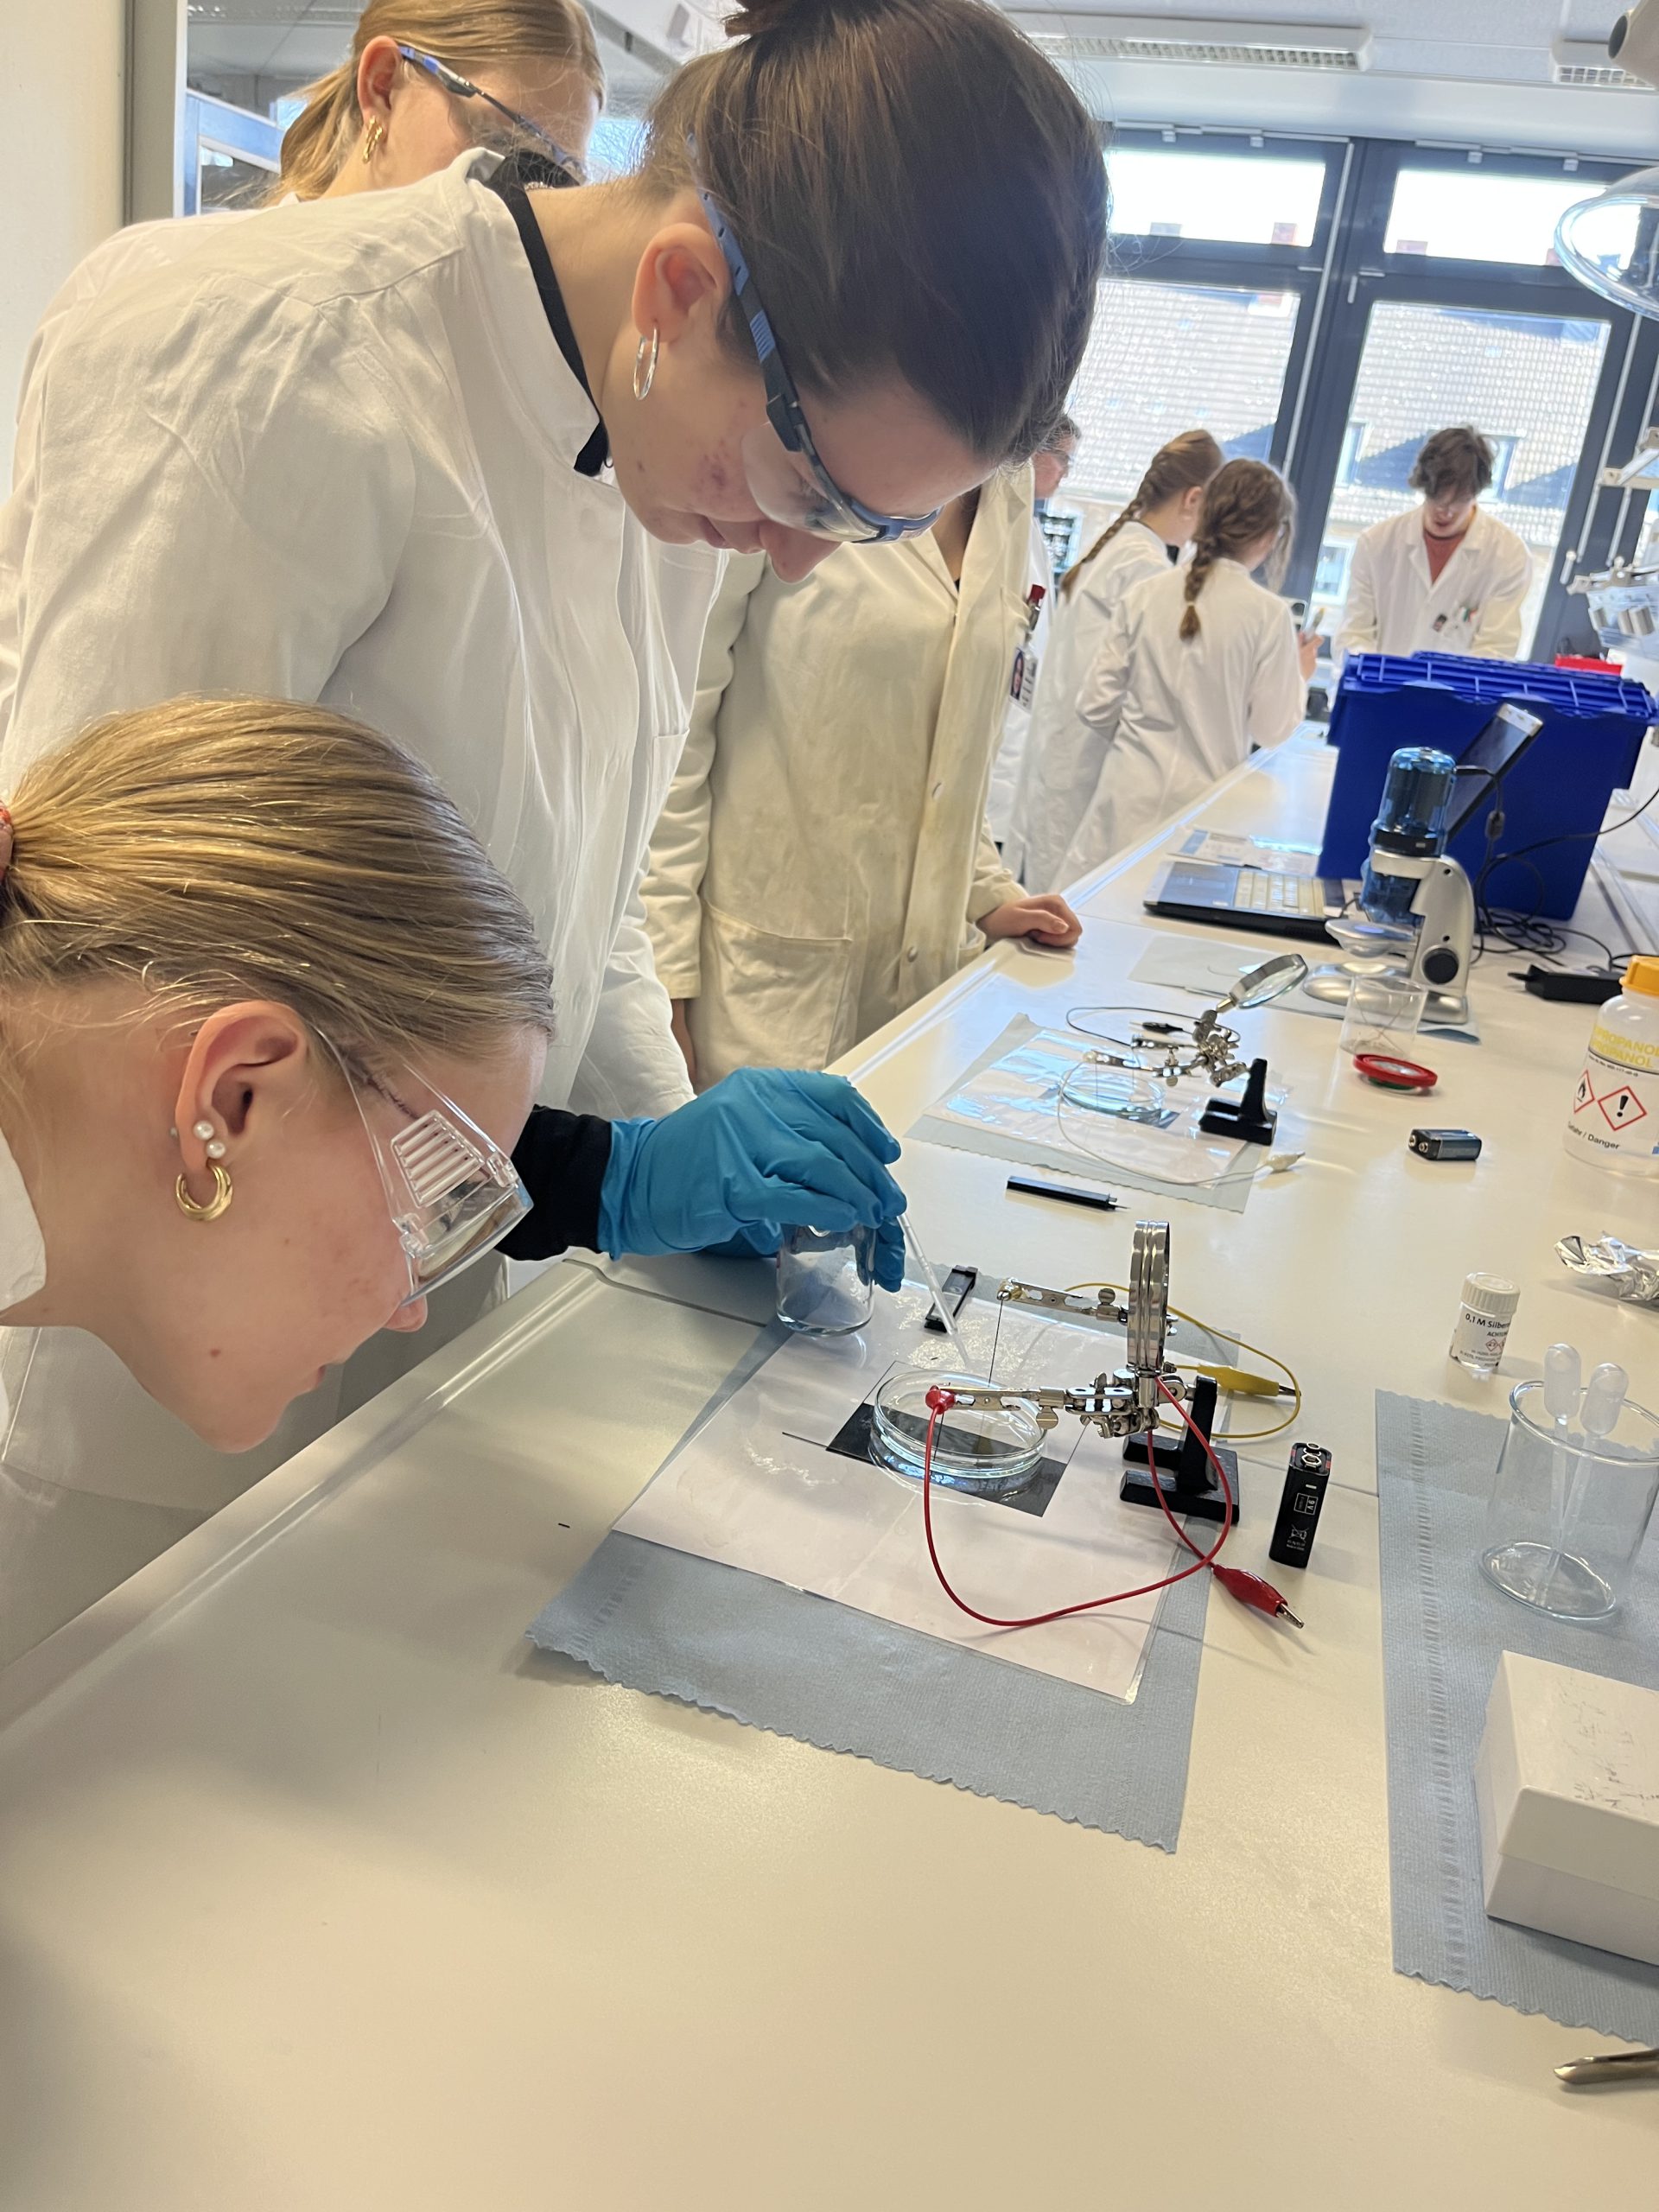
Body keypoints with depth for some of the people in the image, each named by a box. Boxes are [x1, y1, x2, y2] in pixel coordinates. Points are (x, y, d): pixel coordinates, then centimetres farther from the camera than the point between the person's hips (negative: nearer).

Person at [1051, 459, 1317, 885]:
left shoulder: (1146, 594, -1)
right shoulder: (1268, 614, -9)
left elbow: (1096, 706, 2)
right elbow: (1273, 728, -2)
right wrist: (1300, 677, 17)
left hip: (1129, 797, 2)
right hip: (1200, 807, -2)